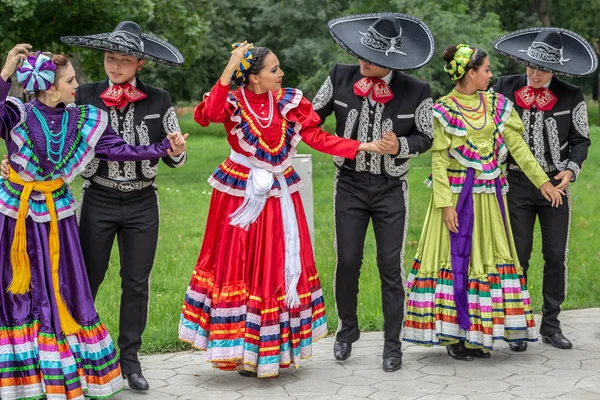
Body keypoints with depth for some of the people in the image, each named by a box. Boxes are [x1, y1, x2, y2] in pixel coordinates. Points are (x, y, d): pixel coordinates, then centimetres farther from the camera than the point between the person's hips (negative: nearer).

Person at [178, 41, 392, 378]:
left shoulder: (289, 101, 2)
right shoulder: (233, 102, -10)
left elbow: (316, 137, 1)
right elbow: (207, 115, -32)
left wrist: (361, 146, -6)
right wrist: (229, 71, -34)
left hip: (280, 195, 4)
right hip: (240, 195, -4)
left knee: (280, 265, 8)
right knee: (239, 264, 1)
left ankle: (276, 347, 20)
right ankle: (244, 350, 13)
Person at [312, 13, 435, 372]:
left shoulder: (416, 92, -9)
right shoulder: (341, 77, -5)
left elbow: (425, 138, 1)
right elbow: (314, 115, 8)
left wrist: (401, 146, -18)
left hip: (391, 188, -1)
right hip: (350, 184, 2)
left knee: (391, 266, 2)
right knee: (347, 261, 5)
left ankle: (393, 343, 15)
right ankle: (348, 329, 28)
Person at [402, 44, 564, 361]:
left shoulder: (496, 105, 8)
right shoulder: (444, 110, -6)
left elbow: (517, 145, 7)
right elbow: (439, 160, -8)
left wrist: (542, 180, 0)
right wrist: (446, 203, -15)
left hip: (488, 195, 5)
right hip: (457, 194, -5)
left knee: (488, 257, 6)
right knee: (455, 258, -2)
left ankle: (479, 334, 14)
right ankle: (453, 336, 7)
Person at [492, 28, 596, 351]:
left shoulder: (571, 97, -2)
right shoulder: (504, 89, -2)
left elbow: (581, 139, 5)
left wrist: (571, 169, -11)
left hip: (555, 184, 1)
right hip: (517, 183, -1)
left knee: (556, 256, 5)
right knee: (518, 257, 3)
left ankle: (550, 324, 18)